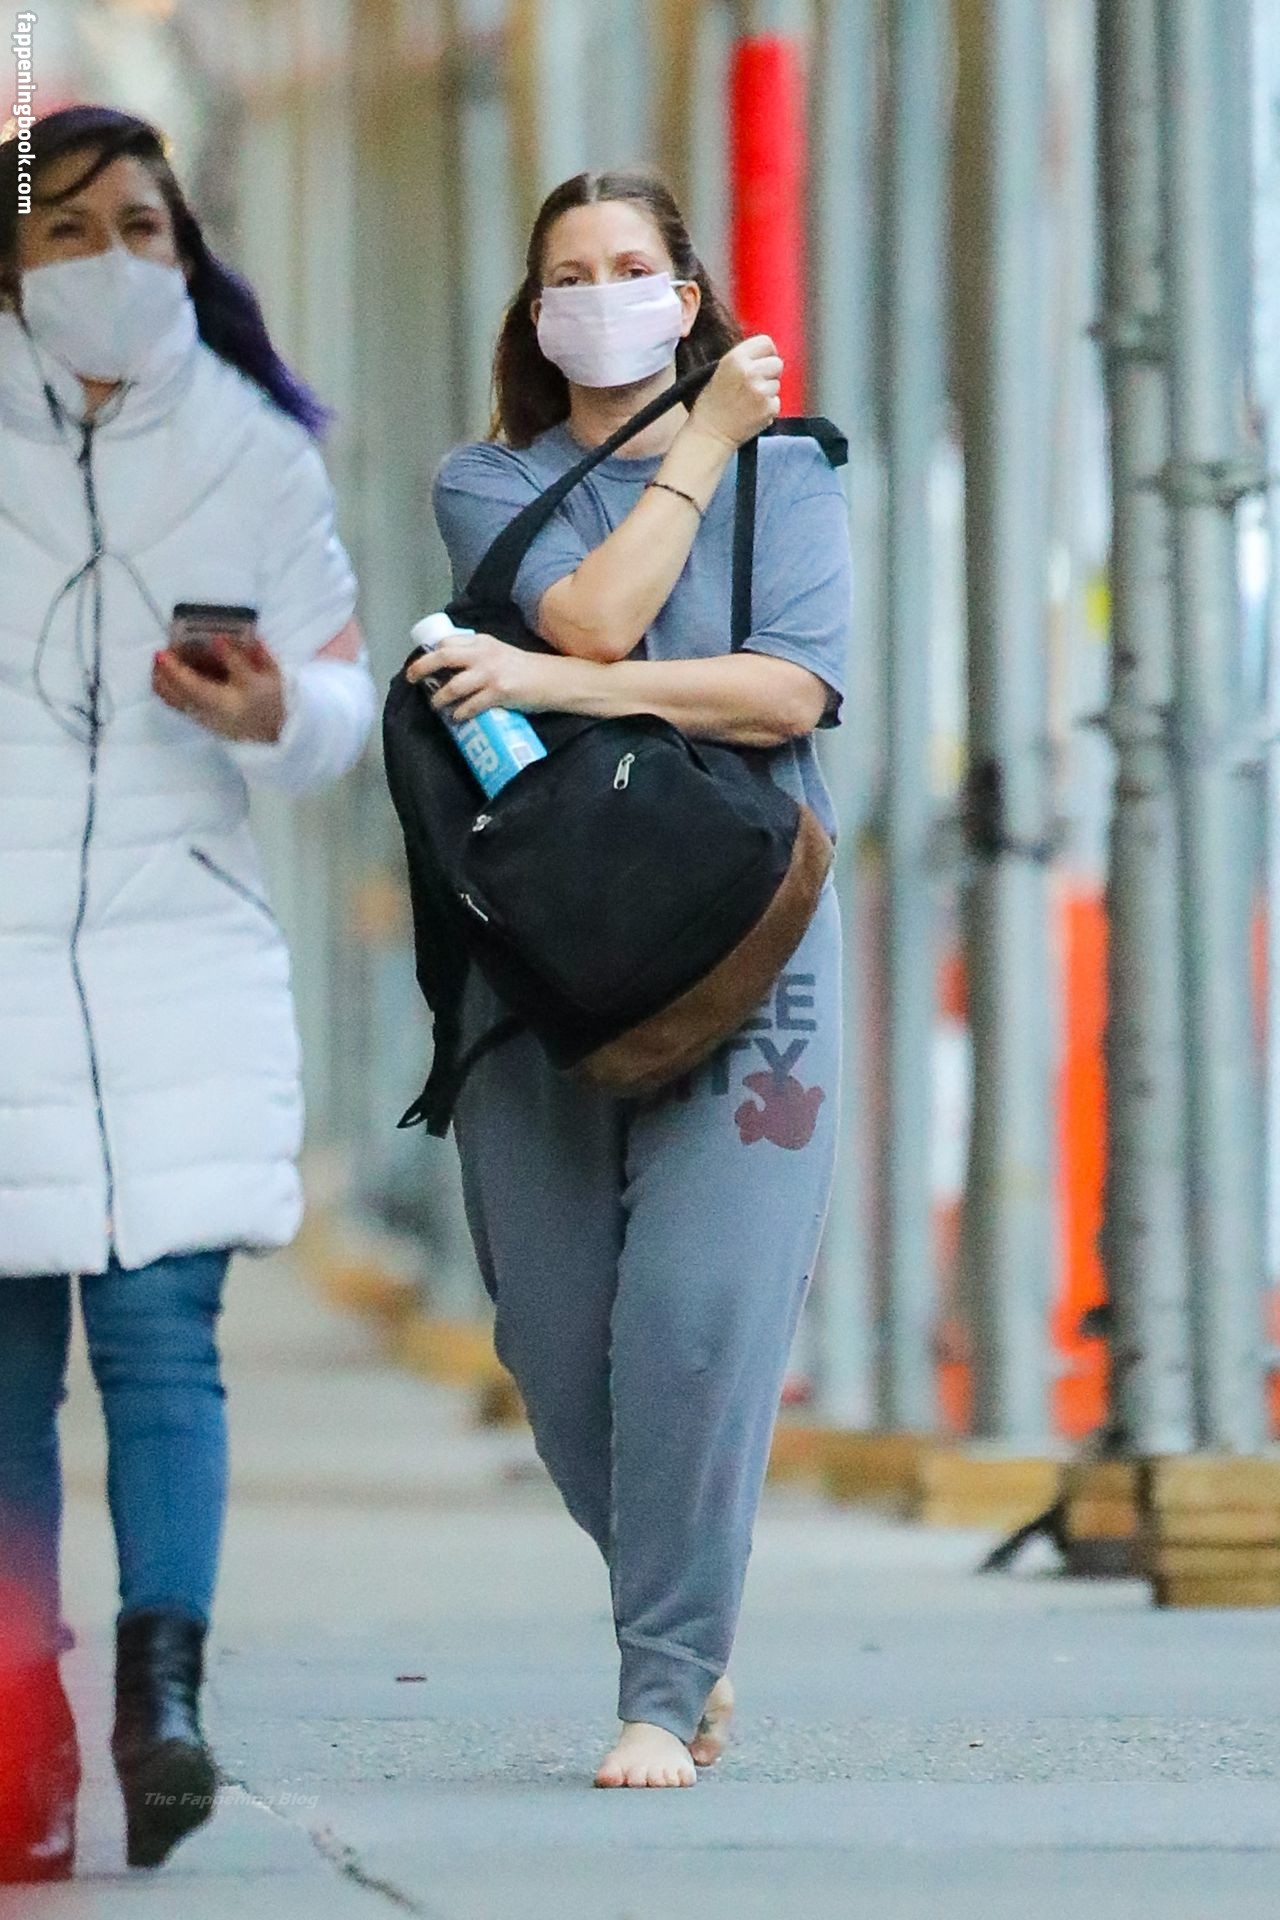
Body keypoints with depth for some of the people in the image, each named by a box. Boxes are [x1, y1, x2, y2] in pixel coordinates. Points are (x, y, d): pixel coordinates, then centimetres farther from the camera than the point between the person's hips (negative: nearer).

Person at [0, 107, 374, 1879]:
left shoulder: (256, 455, 7)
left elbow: (346, 699, 8)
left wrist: (276, 717, -14)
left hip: (181, 954, 0)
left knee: (165, 1337, -11)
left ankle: (163, 1697, -18)